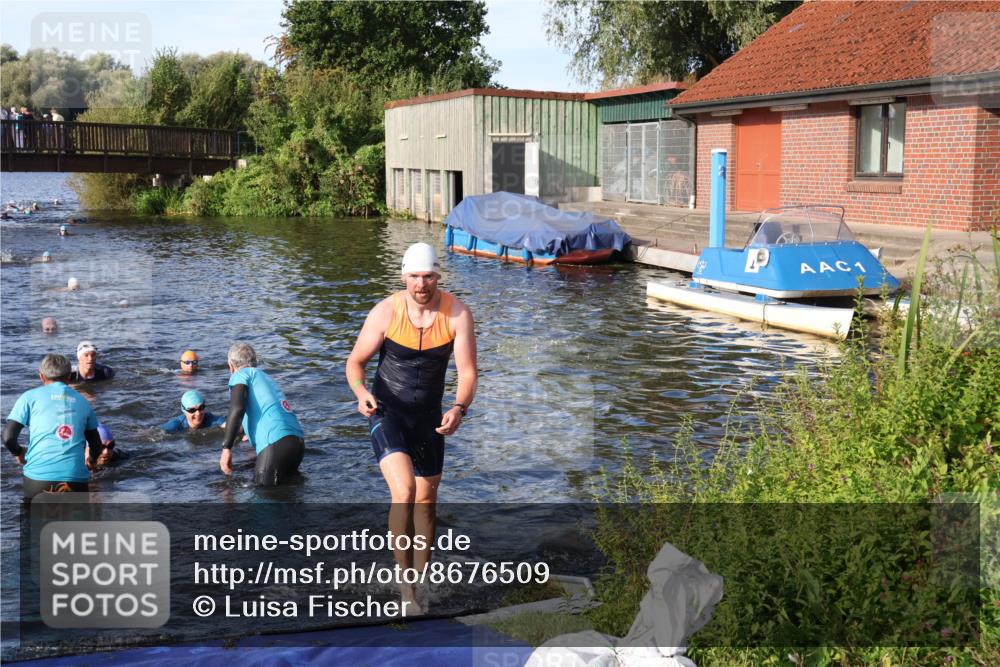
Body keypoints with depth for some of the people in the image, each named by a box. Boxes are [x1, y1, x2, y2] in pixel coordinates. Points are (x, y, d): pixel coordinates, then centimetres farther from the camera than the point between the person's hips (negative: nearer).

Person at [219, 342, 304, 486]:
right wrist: (250, 433, 71)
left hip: (276, 443, -8)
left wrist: (226, 448, -14)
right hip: (298, 441, 8)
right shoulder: (266, 377, 32)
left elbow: (237, 408, -12)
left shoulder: (240, 374, 8)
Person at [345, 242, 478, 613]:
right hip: (386, 411, -3)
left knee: (426, 500, 15)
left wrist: (459, 409, -34)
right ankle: (404, 581, -12)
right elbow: (356, 361, -7)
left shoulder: (457, 314, -14)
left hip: (428, 415, 3)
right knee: (404, 490, -24)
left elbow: (467, 371, -15)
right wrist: (361, 393, -28)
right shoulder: (386, 312, -17)